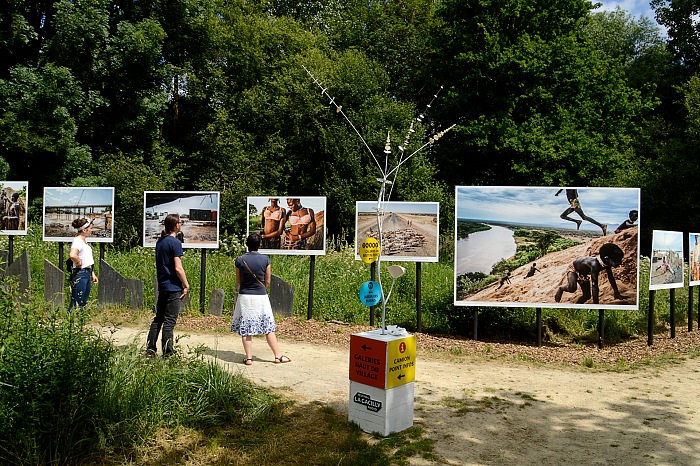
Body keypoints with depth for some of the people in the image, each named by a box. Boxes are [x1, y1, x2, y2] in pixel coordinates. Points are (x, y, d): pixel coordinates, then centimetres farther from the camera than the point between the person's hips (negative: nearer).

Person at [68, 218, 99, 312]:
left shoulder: (84, 241, 14)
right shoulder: (77, 241, -16)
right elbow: (72, 255, -36)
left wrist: (92, 273, 22)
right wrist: (79, 264, -19)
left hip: (87, 273, 10)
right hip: (79, 274, -10)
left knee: (83, 303, 15)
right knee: (76, 304, -4)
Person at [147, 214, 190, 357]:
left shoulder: (159, 241, 11)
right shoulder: (175, 242, -14)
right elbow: (178, 268, -18)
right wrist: (186, 285, -9)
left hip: (162, 286, 8)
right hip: (173, 287, -8)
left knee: (158, 318, 16)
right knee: (169, 321, -3)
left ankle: (150, 348, 20)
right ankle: (167, 353, 2)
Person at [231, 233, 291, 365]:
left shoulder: (240, 260, -5)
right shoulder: (265, 259, -5)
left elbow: (238, 282, 5)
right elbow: (267, 282, 2)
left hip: (244, 296, 0)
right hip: (261, 297, 0)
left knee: (245, 329, 8)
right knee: (268, 328, 8)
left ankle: (248, 358, 10)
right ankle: (278, 356, 13)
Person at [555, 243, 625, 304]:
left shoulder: (607, 264, -20)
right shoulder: (595, 264, -43)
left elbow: (611, 278, -3)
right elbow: (594, 285, -45)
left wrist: (617, 294, 0)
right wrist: (596, 305, -45)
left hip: (584, 274, 8)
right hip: (573, 269, -8)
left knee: (587, 296, -2)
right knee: (572, 289, -33)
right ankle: (561, 288, 0)